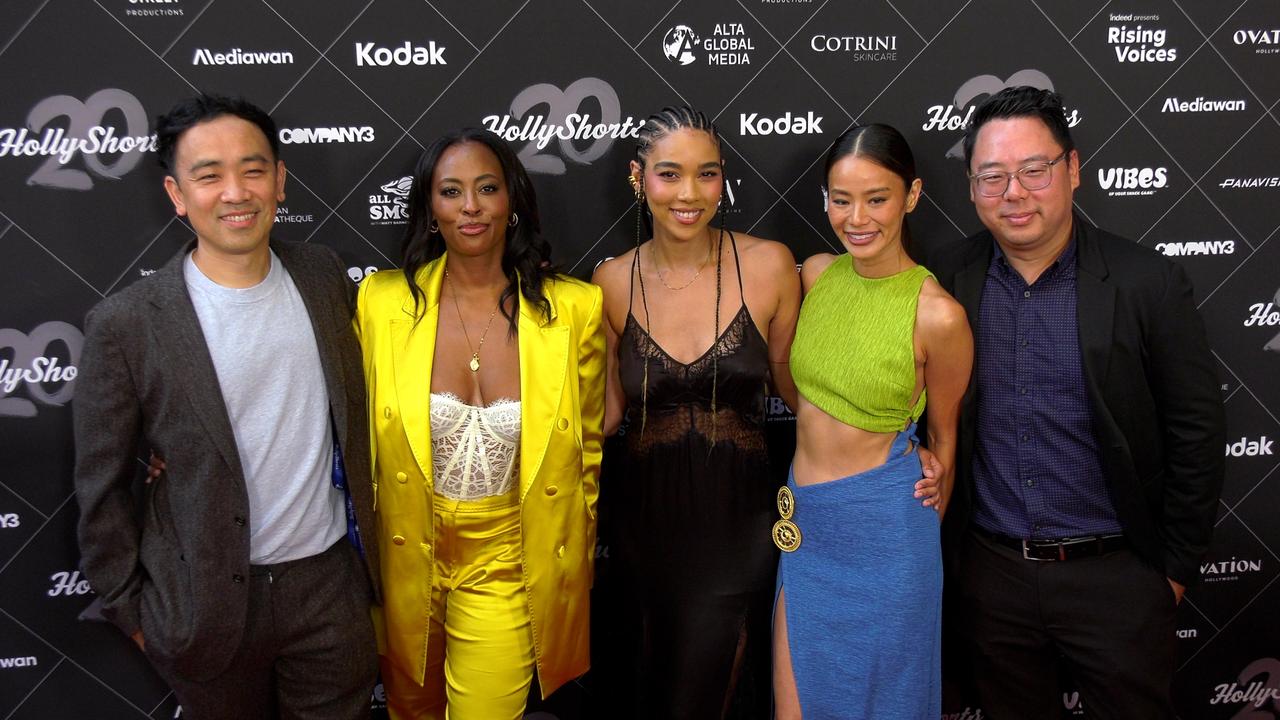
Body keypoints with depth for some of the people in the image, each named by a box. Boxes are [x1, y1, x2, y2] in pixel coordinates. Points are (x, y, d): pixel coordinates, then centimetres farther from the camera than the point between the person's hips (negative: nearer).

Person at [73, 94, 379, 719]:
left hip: (332, 580, 3)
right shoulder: (125, 324, -14)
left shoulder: (323, 275, -3)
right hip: (208, 606, -3)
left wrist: (367, 537, 9)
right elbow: (101, 490, -6)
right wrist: (131, 609, -1)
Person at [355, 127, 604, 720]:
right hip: (408, 560, 2)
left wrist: (579, 557, 9)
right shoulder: (382, 302, -10)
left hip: (509, 565, -1)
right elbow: (362, 437, 3)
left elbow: (589, 445, 1)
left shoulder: (574, 309, -11)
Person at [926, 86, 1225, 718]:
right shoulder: (945, 279, -4)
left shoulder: (1148, 282, -11)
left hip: (1114, 576, -2)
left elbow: (1196, 433, -5)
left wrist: (1175, 566, -1)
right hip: (989, 571, 2)